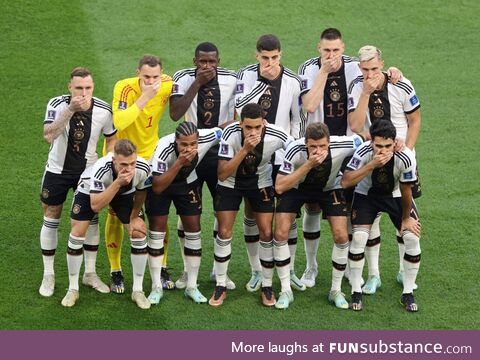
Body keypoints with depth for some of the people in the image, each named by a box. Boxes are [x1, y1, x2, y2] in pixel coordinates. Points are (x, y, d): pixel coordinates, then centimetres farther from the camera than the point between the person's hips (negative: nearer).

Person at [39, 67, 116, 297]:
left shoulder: (104, 110, -16)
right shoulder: (57, 104, -22)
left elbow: (111, 138, 3)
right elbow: (49, 136, -38)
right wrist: (71, 110, -43)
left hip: (88, 170, 2)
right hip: (58, 170, -2)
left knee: (91, 219, 4)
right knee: (51, 220, 5)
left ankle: (90, 273, 20)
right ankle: (48, 276, 18)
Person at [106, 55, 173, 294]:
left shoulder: (168, 86, -14)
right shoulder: (125, 88, -27)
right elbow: (119, 122, -43)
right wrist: (144, 97, -43)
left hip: (150, 155, 3)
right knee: (116, 213, 3)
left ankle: (161, 269, 18)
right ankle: (116, 273, 16)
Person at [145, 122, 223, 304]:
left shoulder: (207, 137, -33)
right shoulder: (164, 148, -40)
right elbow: (157, 187, -42)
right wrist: (179, 163, -49)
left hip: (188, 183, 3)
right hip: (159, 182, -3)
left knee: (193, 229, 0)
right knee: (157, 230, -5)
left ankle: (191, 286, 11)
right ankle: (156, 287, 6)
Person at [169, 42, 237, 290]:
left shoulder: (231, 79, -4)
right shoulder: (183, 79, -10)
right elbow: (175, 114, -23)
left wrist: (232, 123, -12)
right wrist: (197, 83, -25)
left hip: (221, 152, 2)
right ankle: (188, 270, 17)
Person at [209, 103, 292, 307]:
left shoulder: (276, 136, -30)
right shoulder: (231, 133, -32)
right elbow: (222, 174, -32)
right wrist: (245, 150, -42)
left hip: (261, 183, 1)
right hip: (230, 183, -1)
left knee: (267, 233, -4)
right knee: (224, 232, -4)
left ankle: (267, 286, 12)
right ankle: (220, 286, 10)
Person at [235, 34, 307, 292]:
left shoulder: (293, 82, -5)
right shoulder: (246, 75, -5)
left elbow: (298, 120, 3)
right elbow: (239, 108, -19)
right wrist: (263, 81, -24)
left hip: (281, 156, 0)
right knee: (251, 211, 4)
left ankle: (290, 271, 16)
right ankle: (256, 271, 17)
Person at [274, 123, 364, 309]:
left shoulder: (341, 146, -33)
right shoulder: (295, 150, -36)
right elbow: (279, 187, -38)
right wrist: (309, 165, -46)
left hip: (329, 188, 1)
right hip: (295, 187, -1)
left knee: (341, 237, -10)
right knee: (280, 234, -14)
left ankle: (336, 290, 9)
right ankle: (285, 291, 2)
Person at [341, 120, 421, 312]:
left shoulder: (406, 158, -31)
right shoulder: (363, 152, -31)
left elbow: (406, 191, -17)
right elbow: (345, 182, -37)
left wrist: (406, 218, -4)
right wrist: (372, 165, -45)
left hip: (395, 195, 1)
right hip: (366, 194, -1)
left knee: (413, 237, -12)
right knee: (359, 237, -18)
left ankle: (408, 293, 6)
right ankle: (356, 292, 0)